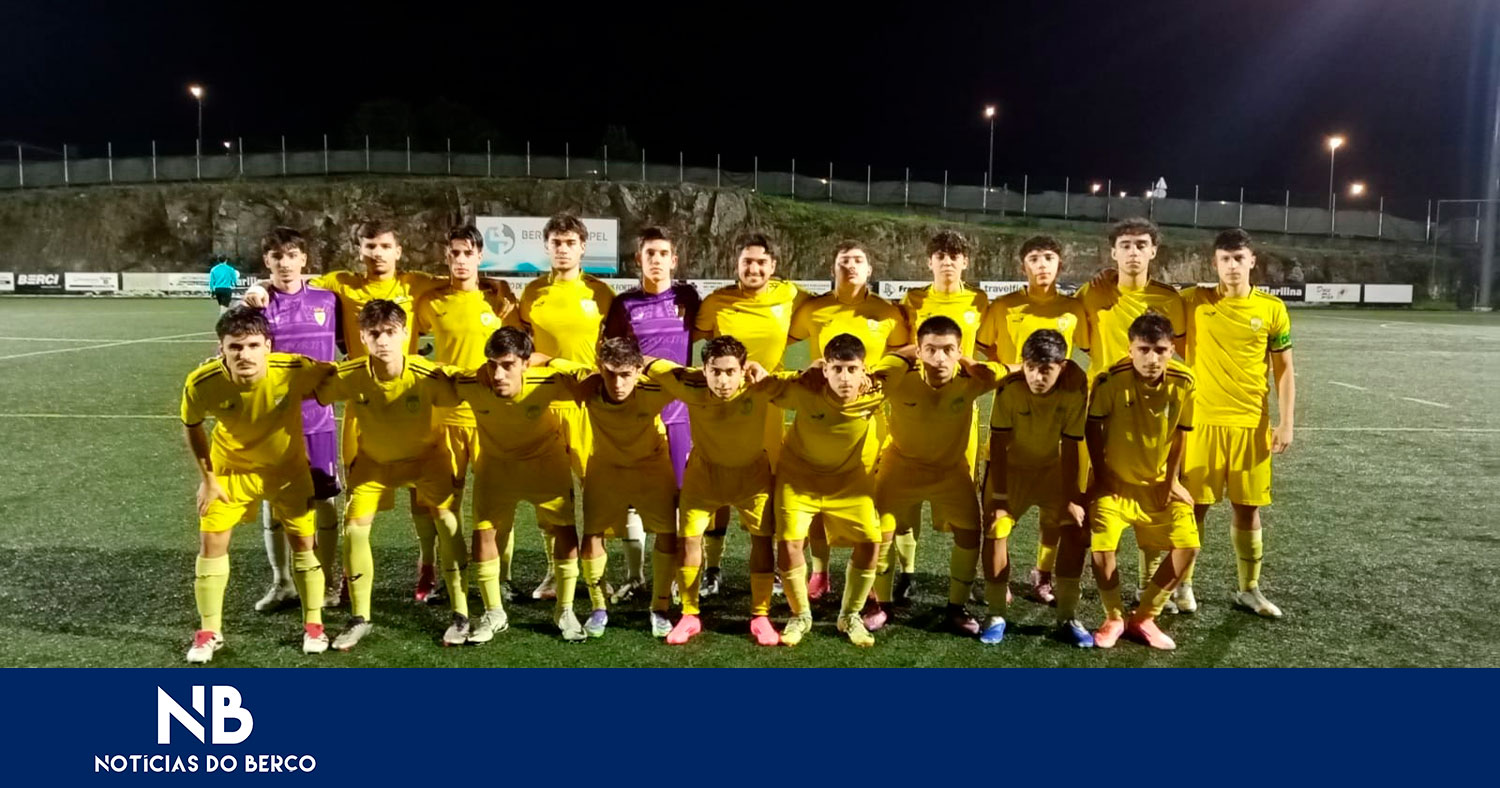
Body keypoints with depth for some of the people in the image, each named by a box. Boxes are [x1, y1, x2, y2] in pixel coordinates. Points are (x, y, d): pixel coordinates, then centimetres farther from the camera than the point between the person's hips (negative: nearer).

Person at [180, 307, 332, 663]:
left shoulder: (295, 370, -33)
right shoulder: (201, 383, -28)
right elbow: (192, 427, -6)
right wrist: (207, 478, -5)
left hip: (288, 467, 0)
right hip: (230, 468, 1)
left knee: (303, 541, 2)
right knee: (211, 541, -1)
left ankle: (313, 625, 20)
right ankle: (209, 632, 17)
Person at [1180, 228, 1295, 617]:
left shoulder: (1272, 308, 1)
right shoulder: (1193, 301, -2)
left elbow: (1284, 369, 6)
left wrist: (1286, 423, 0)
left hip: (1251, 425, 1)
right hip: (1201, 422, -1)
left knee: (1248, 508, 10)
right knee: (1195, 506, 4)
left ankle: (1249, 589, 24)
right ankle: (1183, 584, 19)